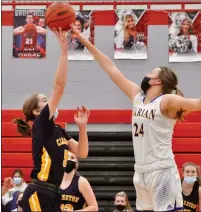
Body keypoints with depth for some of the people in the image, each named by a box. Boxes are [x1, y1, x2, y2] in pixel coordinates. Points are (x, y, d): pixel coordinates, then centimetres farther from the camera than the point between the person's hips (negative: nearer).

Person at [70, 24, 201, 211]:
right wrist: (85, 42, 15)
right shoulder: (137, 96, 10)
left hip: (162, 171, -8)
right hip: (141, 171, 8)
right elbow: (111, 69, 12)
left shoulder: (167, 101, -9)